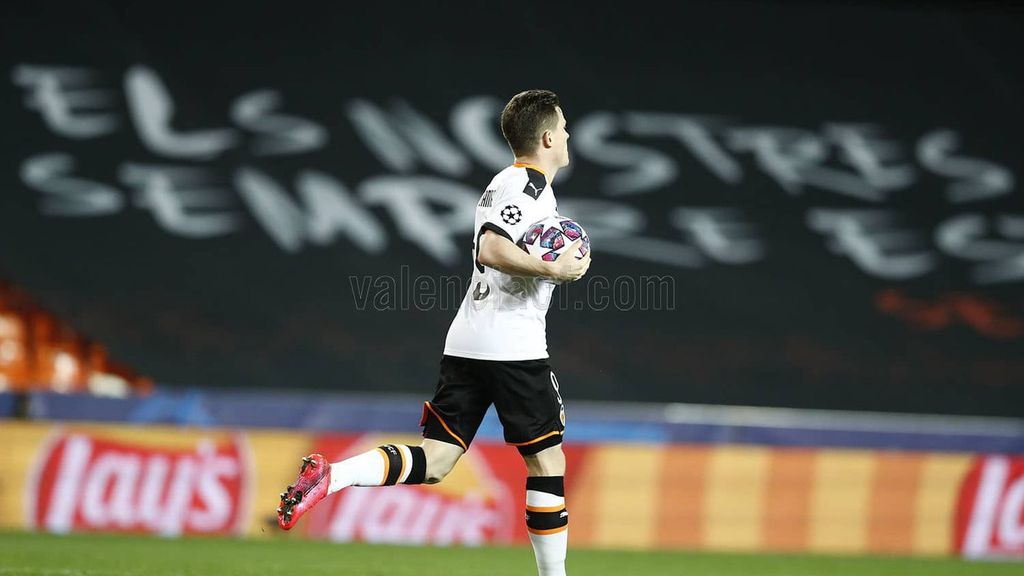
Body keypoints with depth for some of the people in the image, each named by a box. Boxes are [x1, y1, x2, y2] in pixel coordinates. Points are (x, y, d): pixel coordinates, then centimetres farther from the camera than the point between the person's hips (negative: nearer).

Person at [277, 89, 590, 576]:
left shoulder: (504, 183, 21)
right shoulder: (530, 186, -9)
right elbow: (492, 250, -23)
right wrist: (555, 270, -18)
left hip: (465, 344, 8)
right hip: (513, 346, -8)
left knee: (435, 460, 0)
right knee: (546, 460, 3)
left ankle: (329, 476, -18)